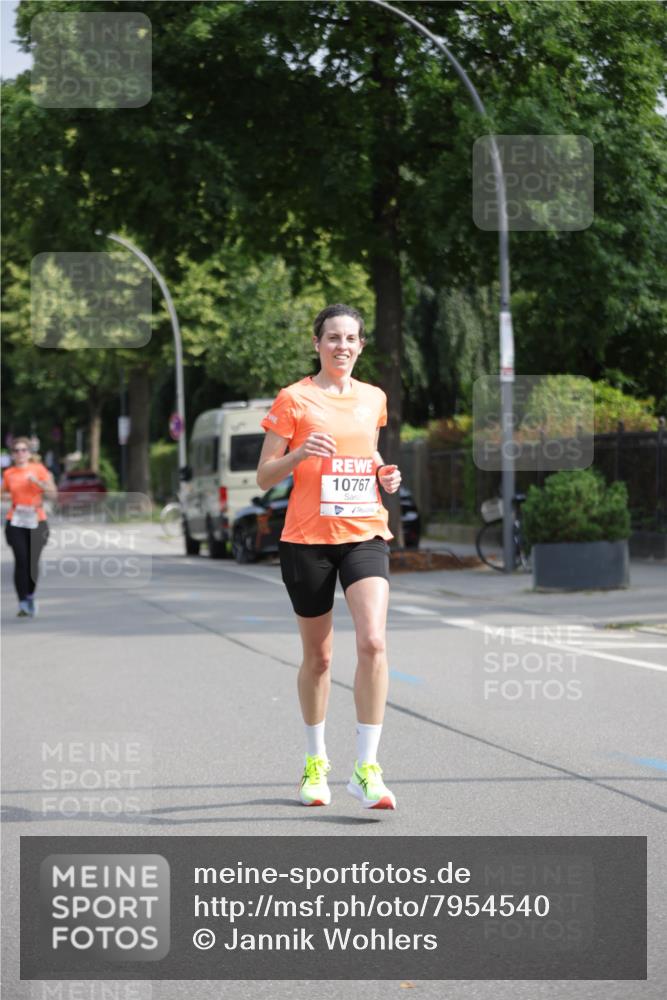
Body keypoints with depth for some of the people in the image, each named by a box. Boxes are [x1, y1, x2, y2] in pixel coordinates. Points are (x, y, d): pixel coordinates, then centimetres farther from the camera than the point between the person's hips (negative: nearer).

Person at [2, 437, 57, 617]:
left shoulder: (39, 469, 2)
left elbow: (53, 495, -2)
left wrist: (37, 482, -15)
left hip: (37, 521, 0)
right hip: (16, 522, 0)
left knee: (33, 562, 2)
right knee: (21, 561, -12)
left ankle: (30, 595, 28)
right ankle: (23, 604, -10)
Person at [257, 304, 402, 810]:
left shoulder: (374, 399, 11)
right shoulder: (294, 399, -2)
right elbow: (264, 478, -2)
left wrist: (385, 473, 6)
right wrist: (300, 453, -21)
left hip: (365, 535, 2)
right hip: (307, 539, -2)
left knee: (373, 642, -17)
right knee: (318, 655, 8)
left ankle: (367, 769, -15)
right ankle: (316, 760, 28)